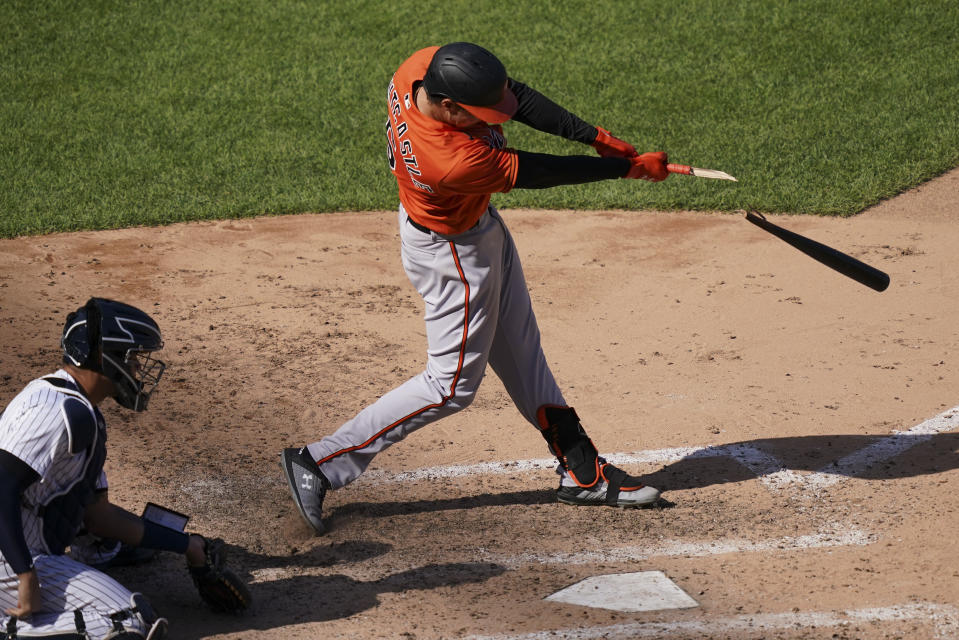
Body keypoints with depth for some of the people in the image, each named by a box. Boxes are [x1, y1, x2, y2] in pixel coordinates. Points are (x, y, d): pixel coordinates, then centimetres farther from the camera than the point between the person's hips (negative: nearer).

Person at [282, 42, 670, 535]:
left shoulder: (427, 66, -21)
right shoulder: (453, 162, -41)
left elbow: (517, 98, -10)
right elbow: (533, 173, -29)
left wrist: (594, 136, -17)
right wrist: (629, 168, -18)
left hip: (479, 224, 9)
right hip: (452, 252, -9)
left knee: (520, 352, 17)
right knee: (453, 384, 3)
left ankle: (581, 471, 31)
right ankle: (322, 464, 8)